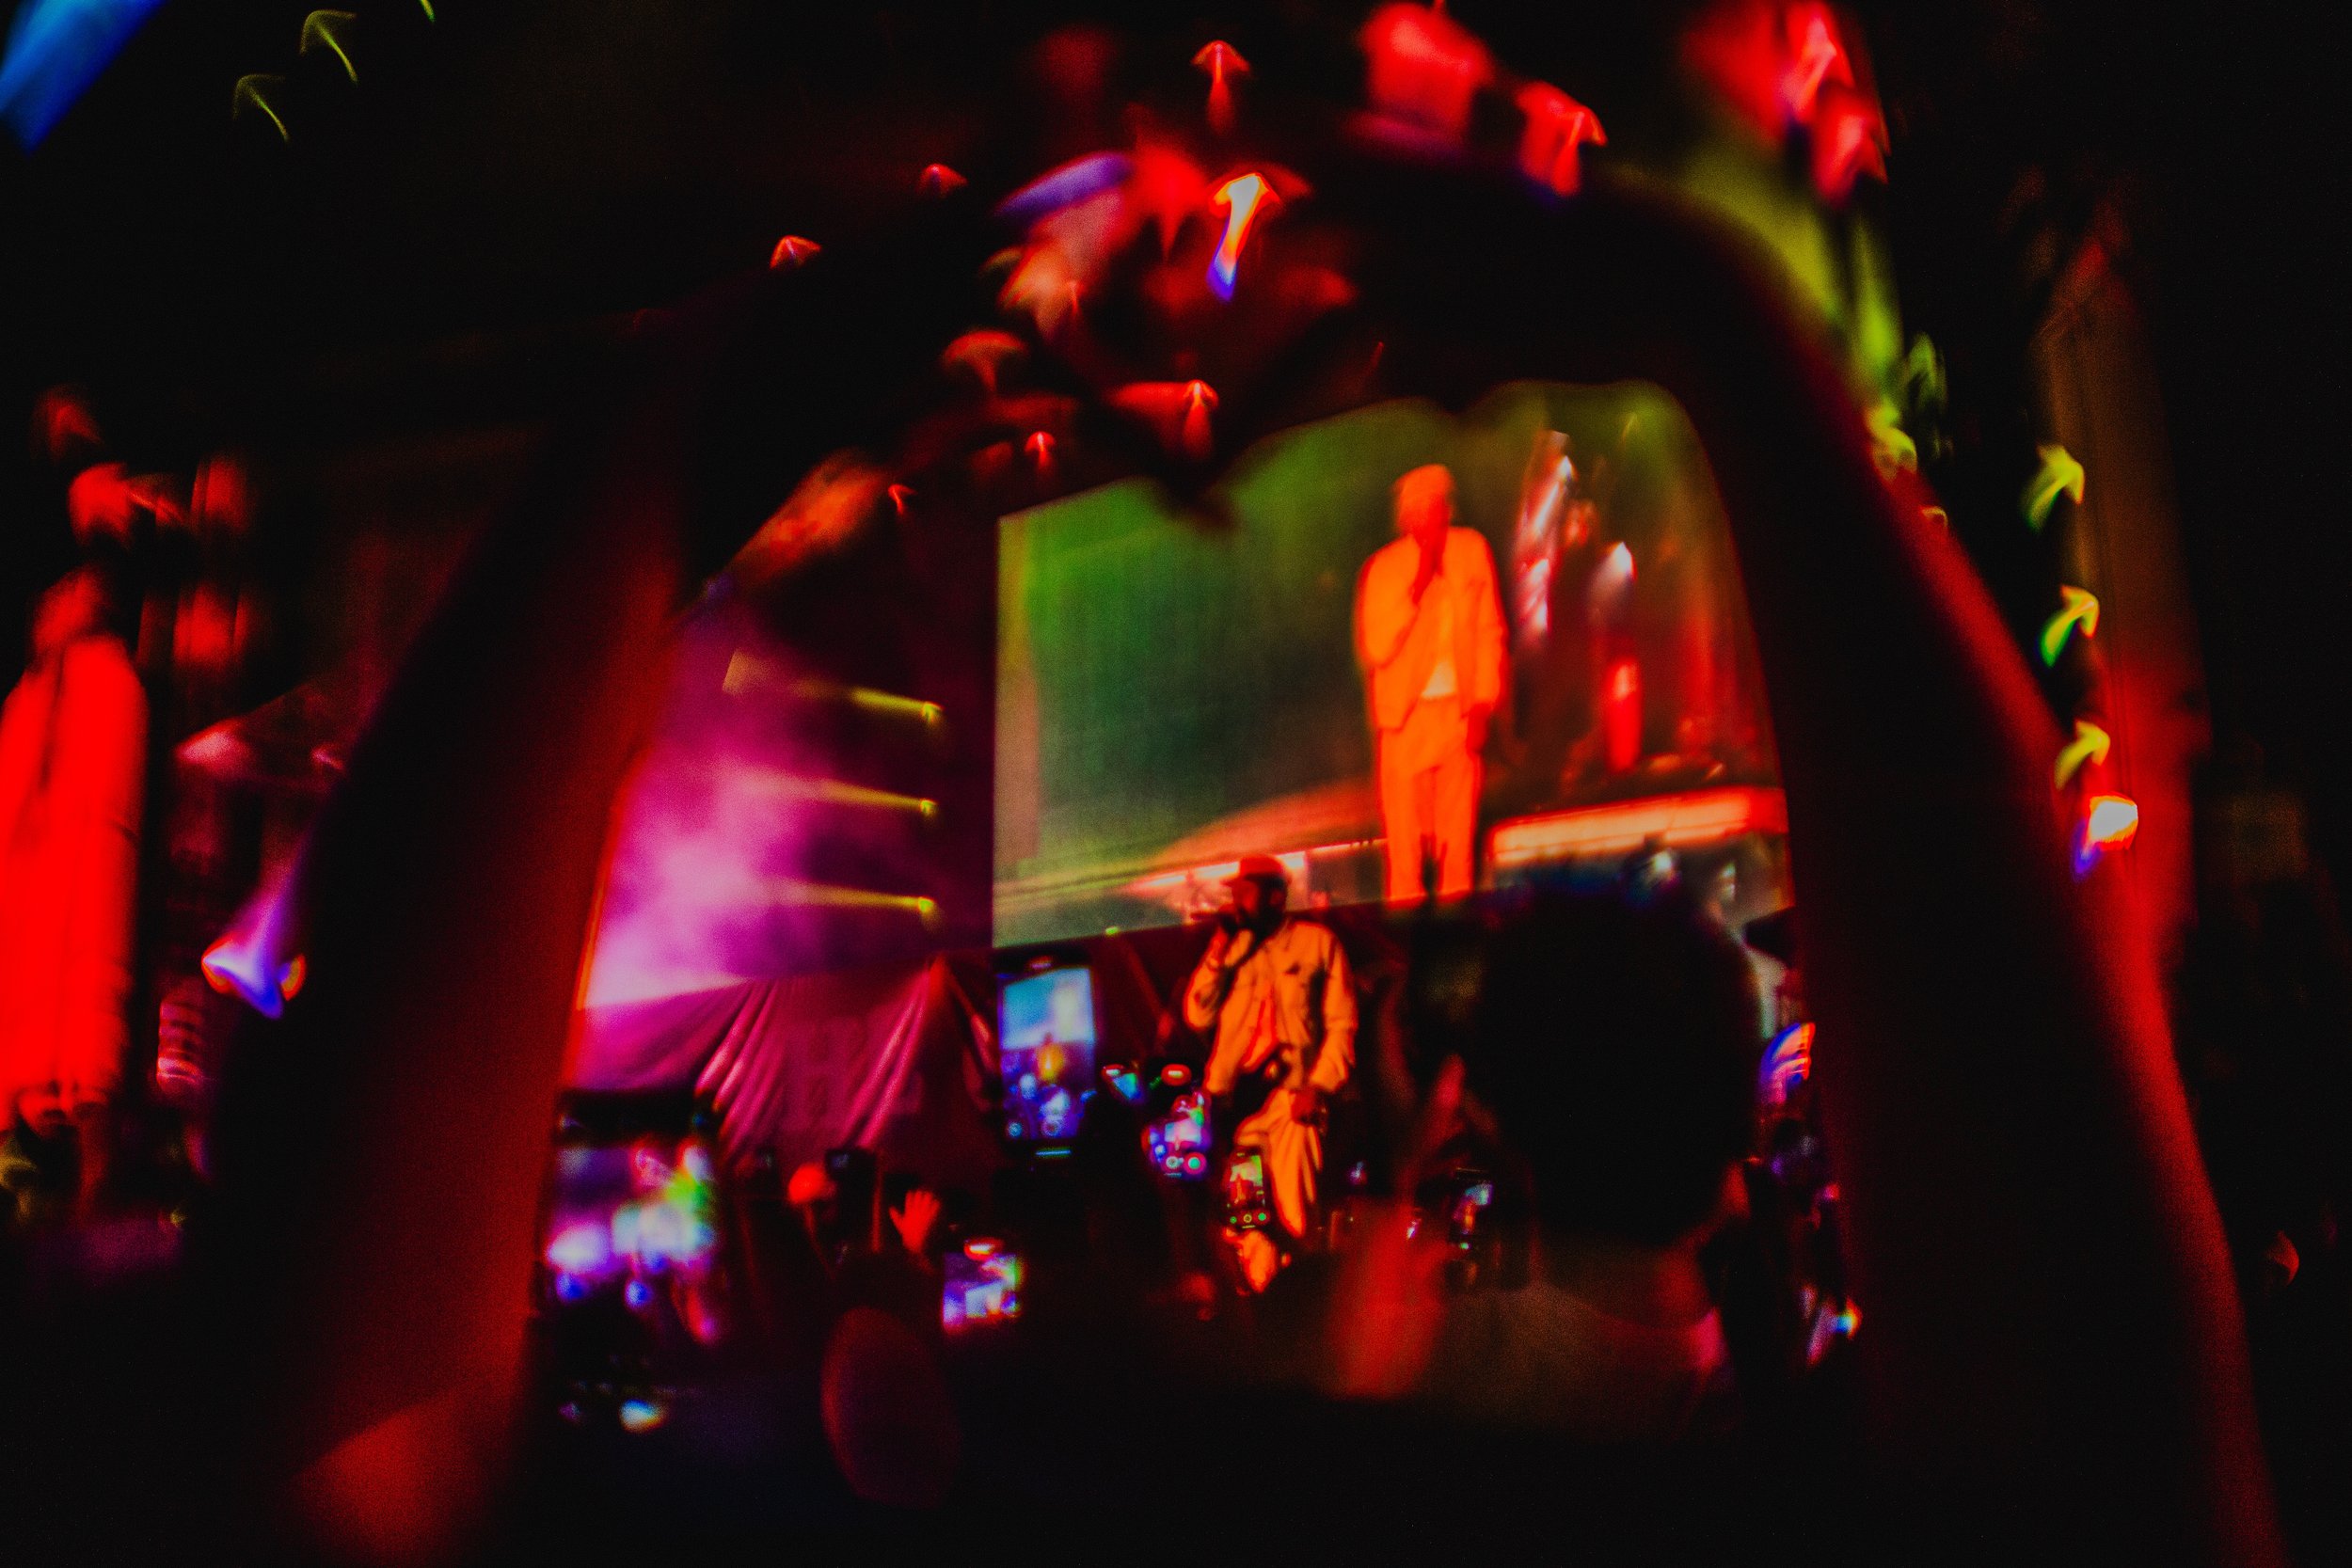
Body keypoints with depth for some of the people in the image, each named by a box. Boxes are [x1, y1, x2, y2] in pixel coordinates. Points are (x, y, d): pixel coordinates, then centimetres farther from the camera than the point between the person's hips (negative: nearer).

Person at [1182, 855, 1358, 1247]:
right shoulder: (1232, 945, 18)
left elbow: (1342, 1023, 3)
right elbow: (1197, 1016, 8)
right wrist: (1218, 949, 0)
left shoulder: (1317, 942, 7)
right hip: (1232, 1088, 3)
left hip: (1289, 1088, -3)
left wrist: (1318, 1086, -9)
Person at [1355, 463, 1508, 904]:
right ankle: (1407, 898, 10)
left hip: (1459, 707, 2)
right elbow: (1375, 649, -15)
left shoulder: (1472, 550, 1)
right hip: (1406, 710, -2)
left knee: (1458, 812, 2)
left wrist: (1483, 703, 0)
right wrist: (1417, 587, -20)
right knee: (1405, 817, -1)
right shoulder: (1384, 567, -6)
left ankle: (1455, 896, 12)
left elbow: (1489, 631, 6)